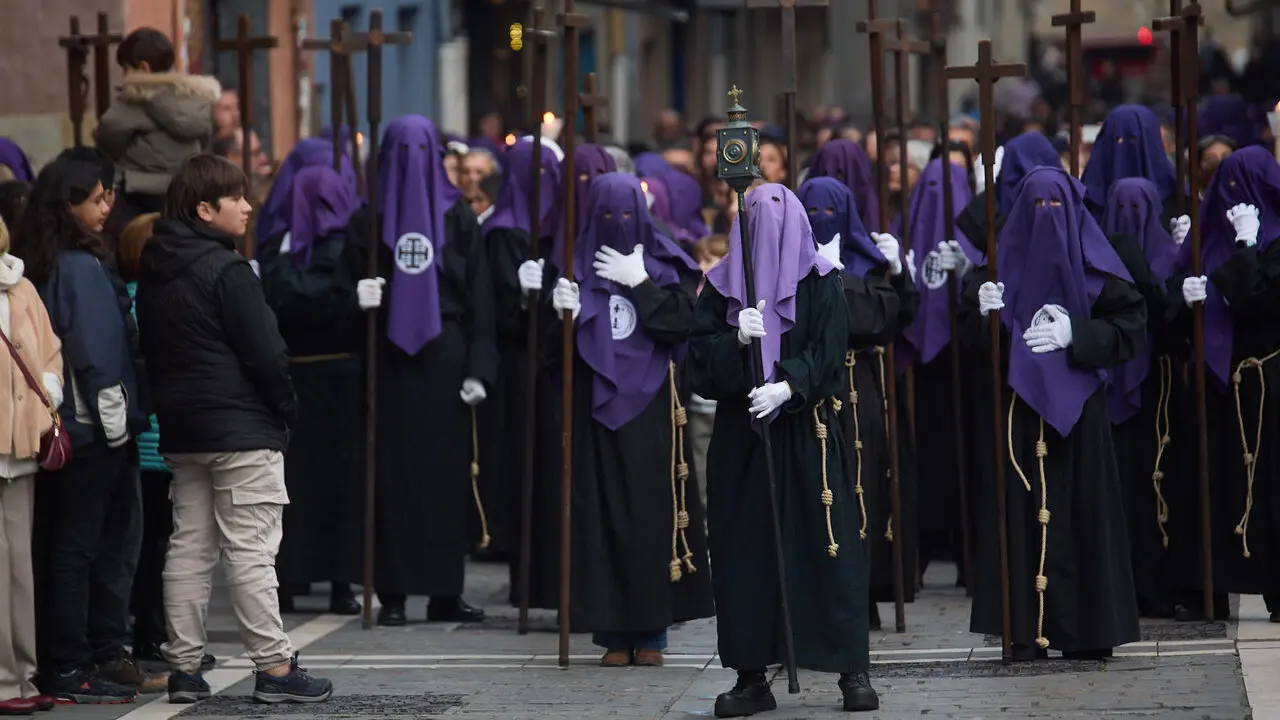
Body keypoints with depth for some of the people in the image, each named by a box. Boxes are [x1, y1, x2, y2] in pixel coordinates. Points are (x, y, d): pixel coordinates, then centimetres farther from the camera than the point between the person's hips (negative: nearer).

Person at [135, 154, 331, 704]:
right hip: (242, 431, -8)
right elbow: (265, 353, -15)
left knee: (188, 548, 9)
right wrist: (288, 410, -2)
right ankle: (274, 667, -5)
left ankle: (184, 667, 10)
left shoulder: (153, 272, 12)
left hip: (181, 431, 8)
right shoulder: (226, 270, -14)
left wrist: (173, 408, 17)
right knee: (251, 552, -7)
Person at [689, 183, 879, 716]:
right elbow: (700, 355, -1)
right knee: (745, 553, 1)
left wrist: (787, 387, -23)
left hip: (807, 435, -2)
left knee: (829, 548, -4)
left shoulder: (821, 283, 2)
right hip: (741, 437, 2)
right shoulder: (721, 285, 6)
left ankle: (853, 671, 1)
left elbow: (828, 353, -7)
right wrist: (737, 338, -20)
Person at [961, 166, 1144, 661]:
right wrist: (982, 310, -15)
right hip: (1017, 410, 1)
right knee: (1022, 512, -2)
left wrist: (1075, 334, -16)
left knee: (1081, 512, -2)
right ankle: (1027, 631, 0)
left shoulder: (1094, 266, 2)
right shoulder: (1001, 263, 7)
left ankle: (1086, 630, 3)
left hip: (1077, 413, -1)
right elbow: (972, 338, 6)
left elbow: (1131, 329, -3)